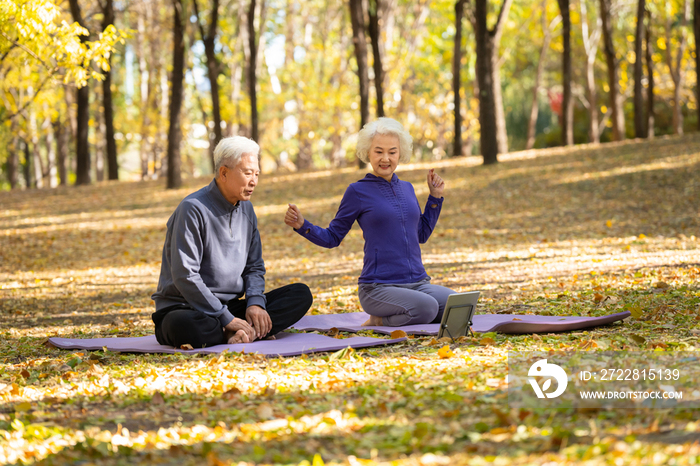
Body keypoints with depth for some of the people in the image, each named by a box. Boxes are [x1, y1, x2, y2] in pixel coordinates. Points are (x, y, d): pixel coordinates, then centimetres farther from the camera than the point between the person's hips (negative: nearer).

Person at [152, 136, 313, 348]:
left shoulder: (246, 209, 12)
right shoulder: (194, 209, -14)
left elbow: (254, 267, 16)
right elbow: (185, 276, -20)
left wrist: (255, 303, -6)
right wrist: (227, 319, -22)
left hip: (230, 308, 8)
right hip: (187, 308, -7)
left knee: (301, 294, -8)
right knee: (181, 325, -43)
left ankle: (240, 333, -28)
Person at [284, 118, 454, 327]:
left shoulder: (407, 188, 15)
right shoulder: (358, 191, 0)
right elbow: (332, 237, 5)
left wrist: (435, 197, 19)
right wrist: (301, 225, -11)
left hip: (417, 283, 6)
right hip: (378, 286, -6)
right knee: (426, 307, -34)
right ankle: (377, 321, -4)